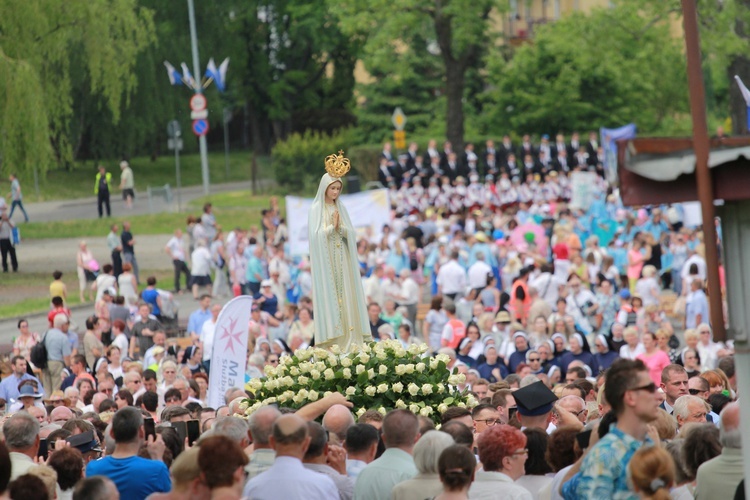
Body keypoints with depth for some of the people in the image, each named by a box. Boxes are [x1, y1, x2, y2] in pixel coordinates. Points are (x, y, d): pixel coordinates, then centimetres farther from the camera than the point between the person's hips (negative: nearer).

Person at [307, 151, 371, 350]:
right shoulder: (316, 209, -2)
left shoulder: (340, 208, 13)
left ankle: (346, 339, 1)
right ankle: (330, 341, -9)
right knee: (328, 295, -8)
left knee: (344, 295, 1)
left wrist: (340, 227, -10)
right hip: (325, 261, -5)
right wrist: (332, 226, -13)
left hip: (342, 261, 5)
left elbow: (352, 233, 7)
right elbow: (315, 234, -12)